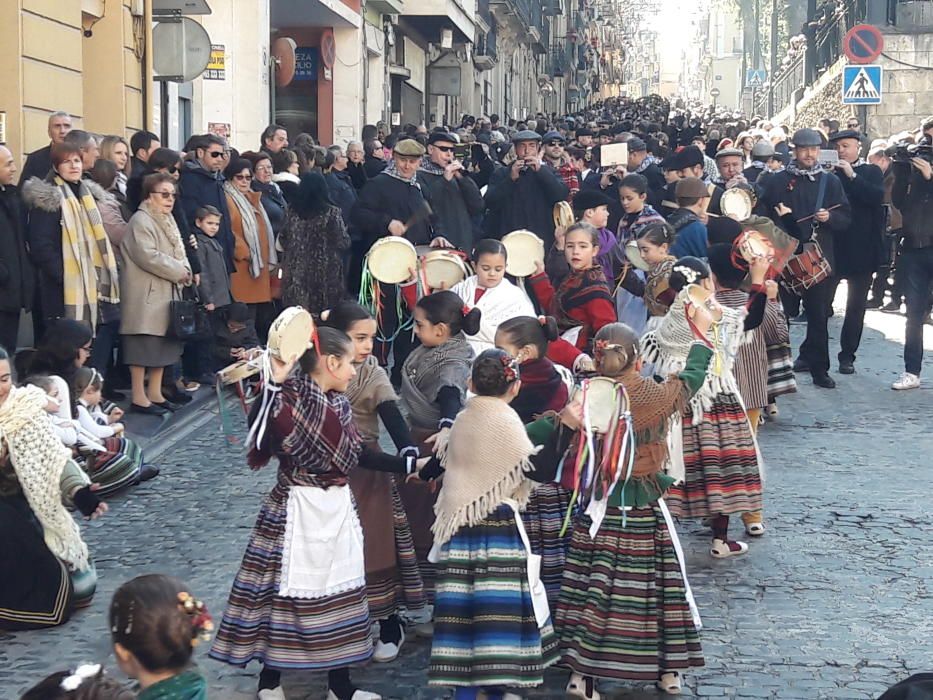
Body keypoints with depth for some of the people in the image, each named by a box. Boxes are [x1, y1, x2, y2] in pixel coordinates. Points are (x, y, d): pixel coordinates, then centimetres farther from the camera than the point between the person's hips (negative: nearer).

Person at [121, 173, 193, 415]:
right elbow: (148, 256, -22)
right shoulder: (141, 221, -13)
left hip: (167, 294, 10)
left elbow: (178, 251, 21)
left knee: (163, 345, 12)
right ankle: (139, 398, -4)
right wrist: (178, 271, -15)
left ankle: (155, 393, 19)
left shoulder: (168, 220, 17)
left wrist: (184, 270, -1)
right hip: (146, 295, -10)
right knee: (143, 345, -7)